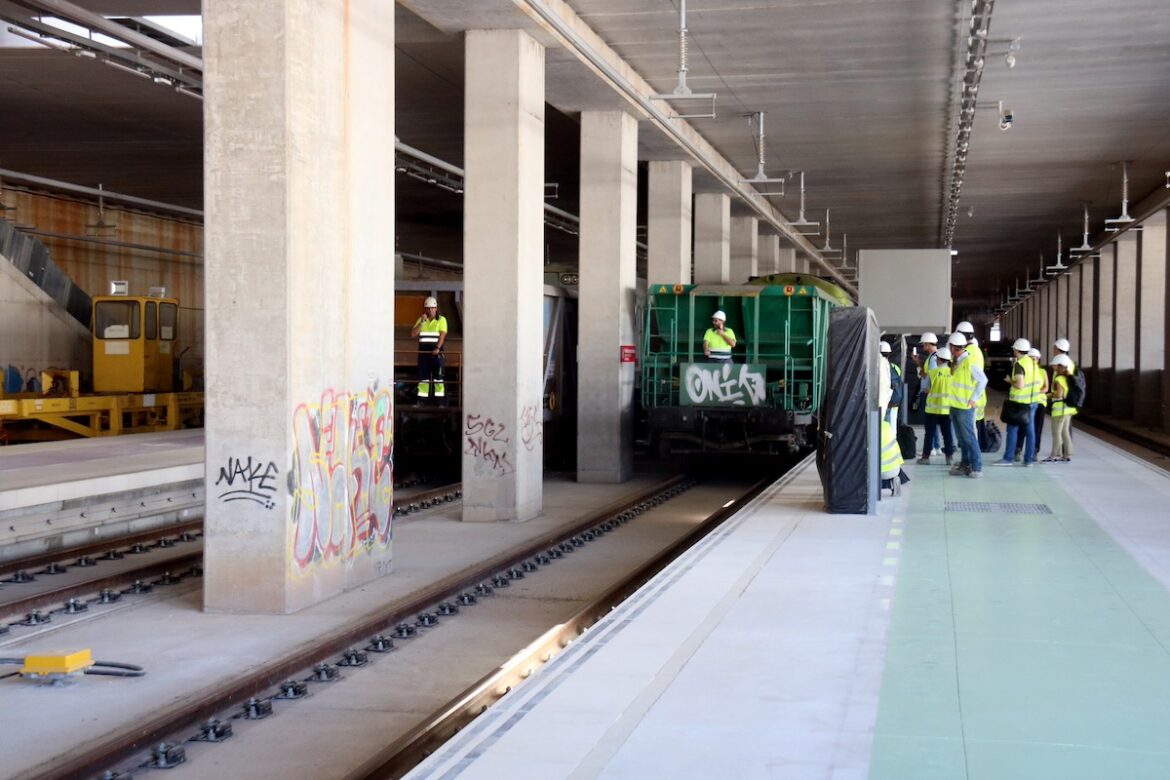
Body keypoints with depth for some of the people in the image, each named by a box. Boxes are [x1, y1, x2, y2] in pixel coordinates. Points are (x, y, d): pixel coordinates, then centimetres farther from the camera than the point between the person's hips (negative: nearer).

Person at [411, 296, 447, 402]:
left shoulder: (442, 320, 3)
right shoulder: (421, 320, 13)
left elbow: (442, 335, -9)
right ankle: (422, 397, 9)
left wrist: (437, 348, -24)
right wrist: (422, 322, -7)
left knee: (438, 374, -6)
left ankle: (439, 397, -4)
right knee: (423, 375, 5)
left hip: (436, 351, -3)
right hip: (423, 350, 3)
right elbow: (413, 334, 3)